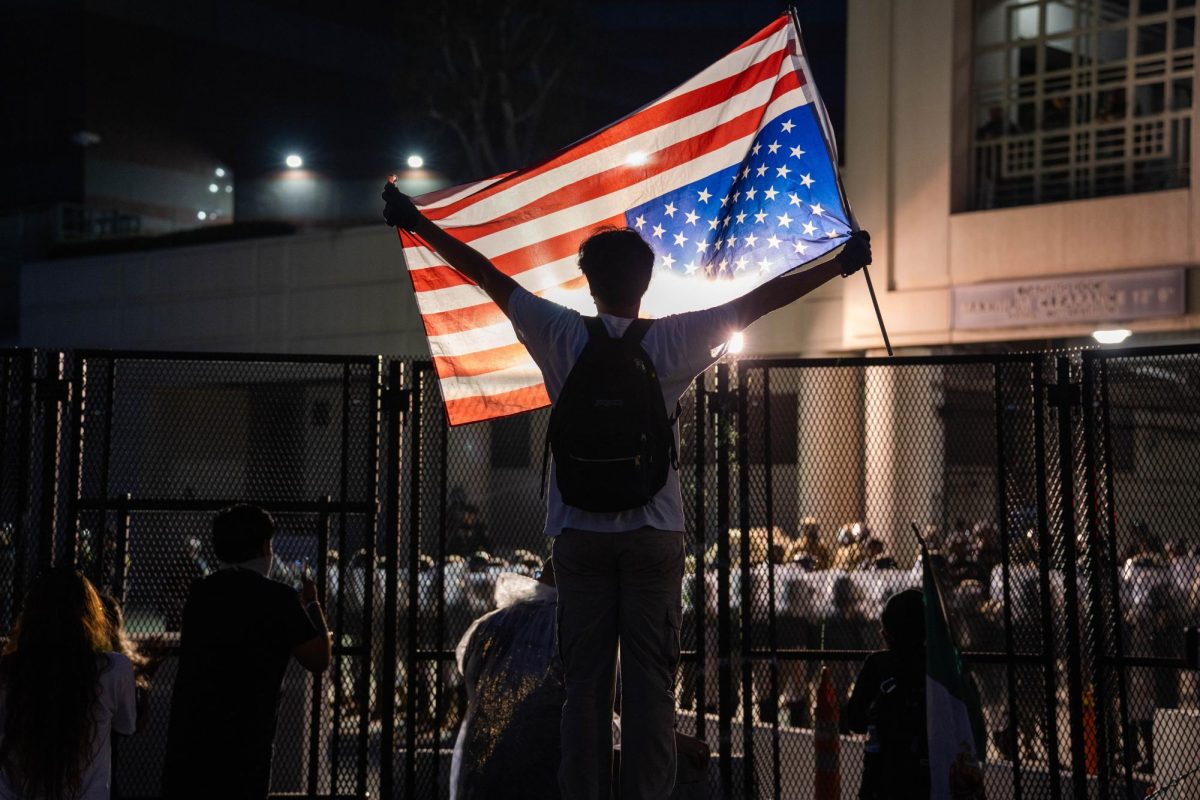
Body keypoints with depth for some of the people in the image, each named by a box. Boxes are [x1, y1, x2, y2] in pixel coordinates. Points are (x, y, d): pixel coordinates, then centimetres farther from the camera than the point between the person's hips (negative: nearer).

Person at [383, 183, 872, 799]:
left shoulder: (562, 335, 0)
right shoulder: (672, 341, -2)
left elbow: (485, 274, 7)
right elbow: (761, 299, 4)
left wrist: (417, 223, 17)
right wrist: (842, 263, 12)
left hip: (579, 534, 1)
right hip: (653, 534, -1)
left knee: (584, 682, 4)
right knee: (650, 683, 0)